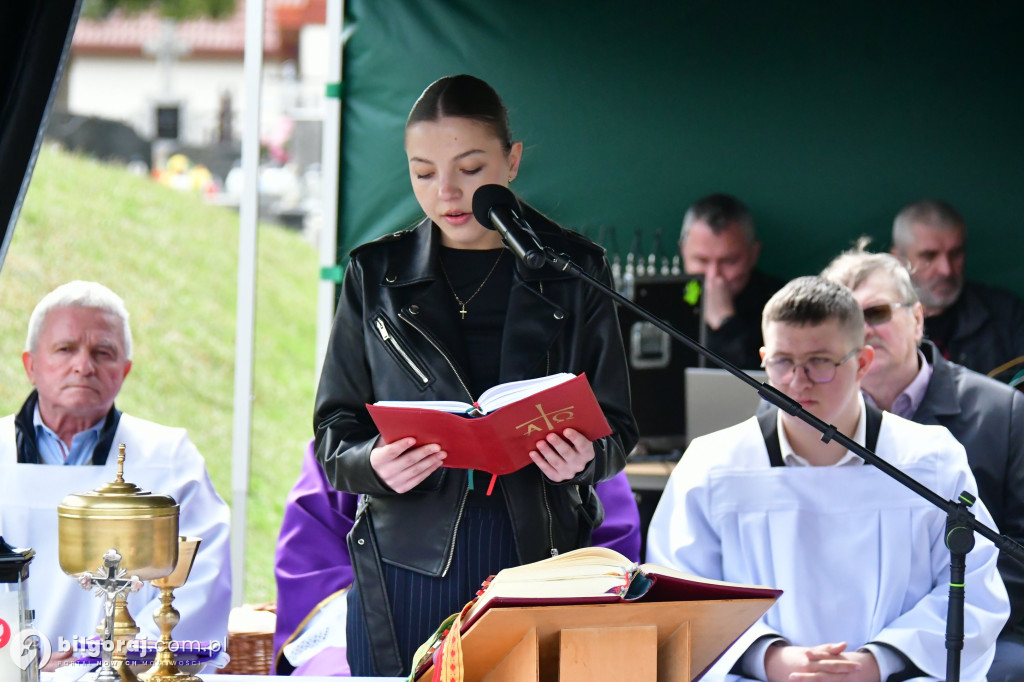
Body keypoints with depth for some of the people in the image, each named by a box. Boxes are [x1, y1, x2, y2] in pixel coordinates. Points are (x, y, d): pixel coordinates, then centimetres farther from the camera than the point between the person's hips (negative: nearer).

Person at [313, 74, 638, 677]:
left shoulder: (573, 271, 7)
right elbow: (334, 434, 8)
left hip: (540, 555, 0)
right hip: (409, 561, 1)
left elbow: (617, 429, 8)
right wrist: (373, 464, -15)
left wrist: (584, 457, -16)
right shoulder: (377, 275, 9)